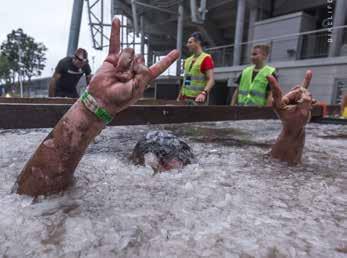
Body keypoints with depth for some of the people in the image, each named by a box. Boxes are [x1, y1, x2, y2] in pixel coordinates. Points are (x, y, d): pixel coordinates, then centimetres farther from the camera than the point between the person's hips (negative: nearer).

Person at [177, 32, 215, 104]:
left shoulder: (206, 58, -8)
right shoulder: (188, 60, 15)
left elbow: (211, 80, -16)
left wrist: (204, 93, -32)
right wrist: (179, 97, 16)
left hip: (197, 99, -7)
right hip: (185, 99, 7)